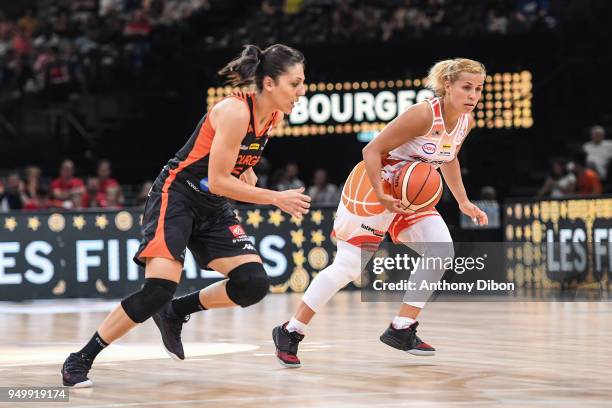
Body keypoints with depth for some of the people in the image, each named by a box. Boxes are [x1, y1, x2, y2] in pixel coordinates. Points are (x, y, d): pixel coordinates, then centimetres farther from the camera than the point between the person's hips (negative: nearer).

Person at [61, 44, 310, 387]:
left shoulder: (274, 116, 1)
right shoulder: (234, 111, -24)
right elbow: (217, 181, -23)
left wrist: (246, 170, 5)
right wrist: (276, 198, -18)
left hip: (214, 207, 8)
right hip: (177, 196, -8)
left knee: (254, 284, -12)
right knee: (158, 289, -22)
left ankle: (175, 312, 10)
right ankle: (80, 361, -8)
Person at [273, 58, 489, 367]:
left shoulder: (466, 121, -1)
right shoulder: (423, 115, -25)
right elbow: (372, 150, -23)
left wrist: (463, 203, 16)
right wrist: (381, 196, -32)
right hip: (374, 188, -8)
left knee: (442, 251, -9)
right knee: (348, 266, -9)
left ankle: (401, 330, 0)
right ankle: (290, 332, 5)